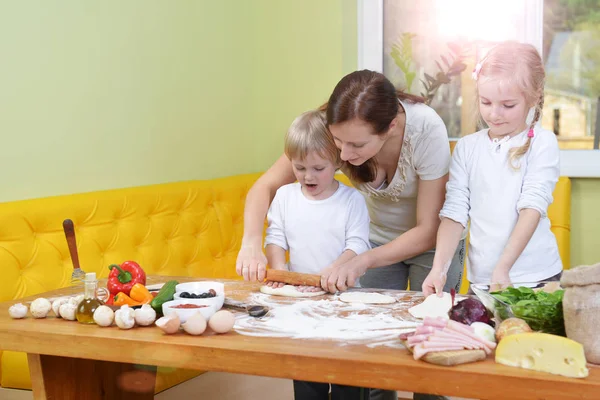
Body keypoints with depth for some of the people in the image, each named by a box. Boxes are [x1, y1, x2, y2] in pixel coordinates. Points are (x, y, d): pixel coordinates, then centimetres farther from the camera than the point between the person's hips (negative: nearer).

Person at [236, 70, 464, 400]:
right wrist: (252, 243, -35)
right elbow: (265, 187, -17)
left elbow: (428, 231, -26)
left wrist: (361, 262, -37)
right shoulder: (334, 128, -26)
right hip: (377, 236, 3)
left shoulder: (426, 129, -34)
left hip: (432, 238, -2)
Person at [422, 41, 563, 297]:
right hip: (479, 278, 3)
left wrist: (503, 268, -22)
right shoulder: (467, 147, 7)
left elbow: (533, 207, -11)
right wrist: (439, 268, -12)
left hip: (535, 277, -2)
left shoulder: (542, 143, -2)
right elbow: (455, 213, 2)